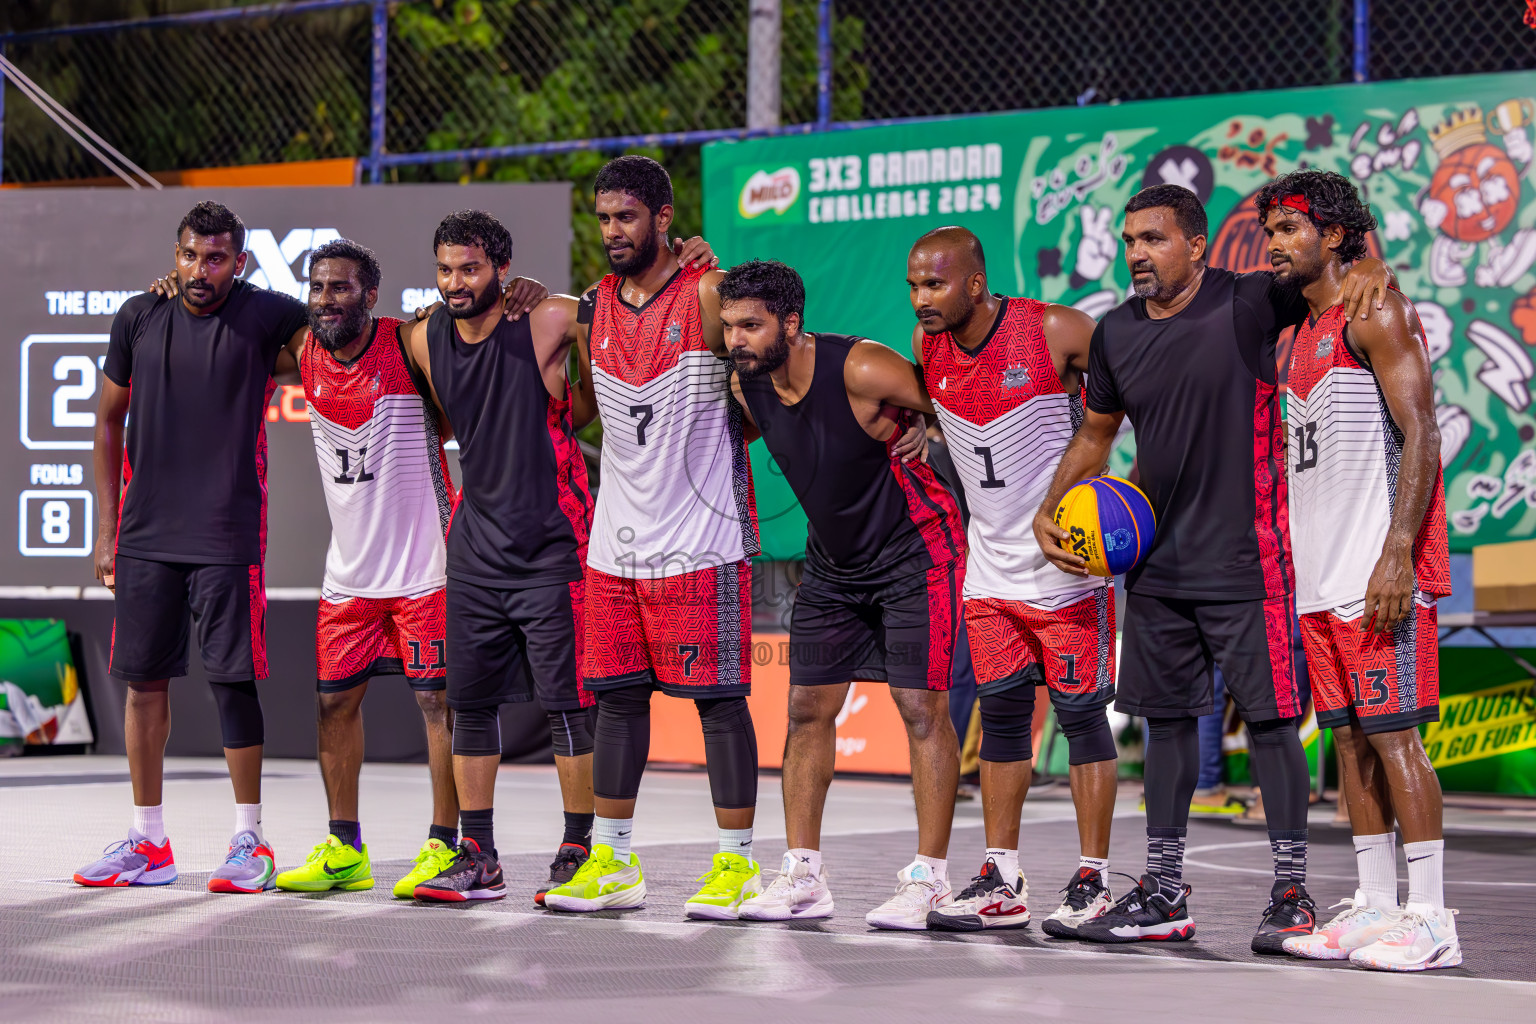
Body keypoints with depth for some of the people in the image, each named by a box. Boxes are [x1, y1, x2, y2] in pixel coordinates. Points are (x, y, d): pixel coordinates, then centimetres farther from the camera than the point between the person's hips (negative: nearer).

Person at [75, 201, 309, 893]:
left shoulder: (263, 316, -4)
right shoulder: (138, 317, 6)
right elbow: (109, 422, 13)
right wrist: (106, 530, 9)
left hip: (228, 536, -3)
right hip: (145, 532, 3)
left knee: (232, 680, -4)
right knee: (144, 679, 6)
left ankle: (249, 840, 7)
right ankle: (148, 842, 15)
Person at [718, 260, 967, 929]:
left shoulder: (859, 369, -27)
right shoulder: (745, 386, -7)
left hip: (915, 552, -7)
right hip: (832, 563, 7)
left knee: (922, 710, -7)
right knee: (808, 710, 4)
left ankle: (929, 880, -1)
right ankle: (802, 876, 10)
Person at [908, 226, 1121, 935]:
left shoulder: (1057, 332, -17)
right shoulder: (927, 346, 1)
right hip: (991, 568, 6)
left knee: (1080, 713, -2)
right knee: (1001, 713, 8)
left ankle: (1092, 881, 6)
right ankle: (1001, 884, 14)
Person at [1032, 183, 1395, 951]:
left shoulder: (1249, 305, -9)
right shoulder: (1115, 333, 8)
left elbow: (1339, 263, -1)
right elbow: (1096, 434, 21)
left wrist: (1370, 268, -24)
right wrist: (1048, 510, 11)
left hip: (1244, 561, -6)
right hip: (1156, 563, 6)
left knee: (1269, 716, -3)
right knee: (1166, 717, 10)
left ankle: (1292, 893, 4)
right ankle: (1164, 894, 18)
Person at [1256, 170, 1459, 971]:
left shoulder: (1376, 316, -7)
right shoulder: (1301, 337, 20)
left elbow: (1420, 437, -15)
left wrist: (1396, 554, -23)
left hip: (1378, 569, -9)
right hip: (1322, 574, 9)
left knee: (1392, 732, -10)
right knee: (1349, 735, 9)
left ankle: (1430, 917, -8)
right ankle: (1374, 907, 13)